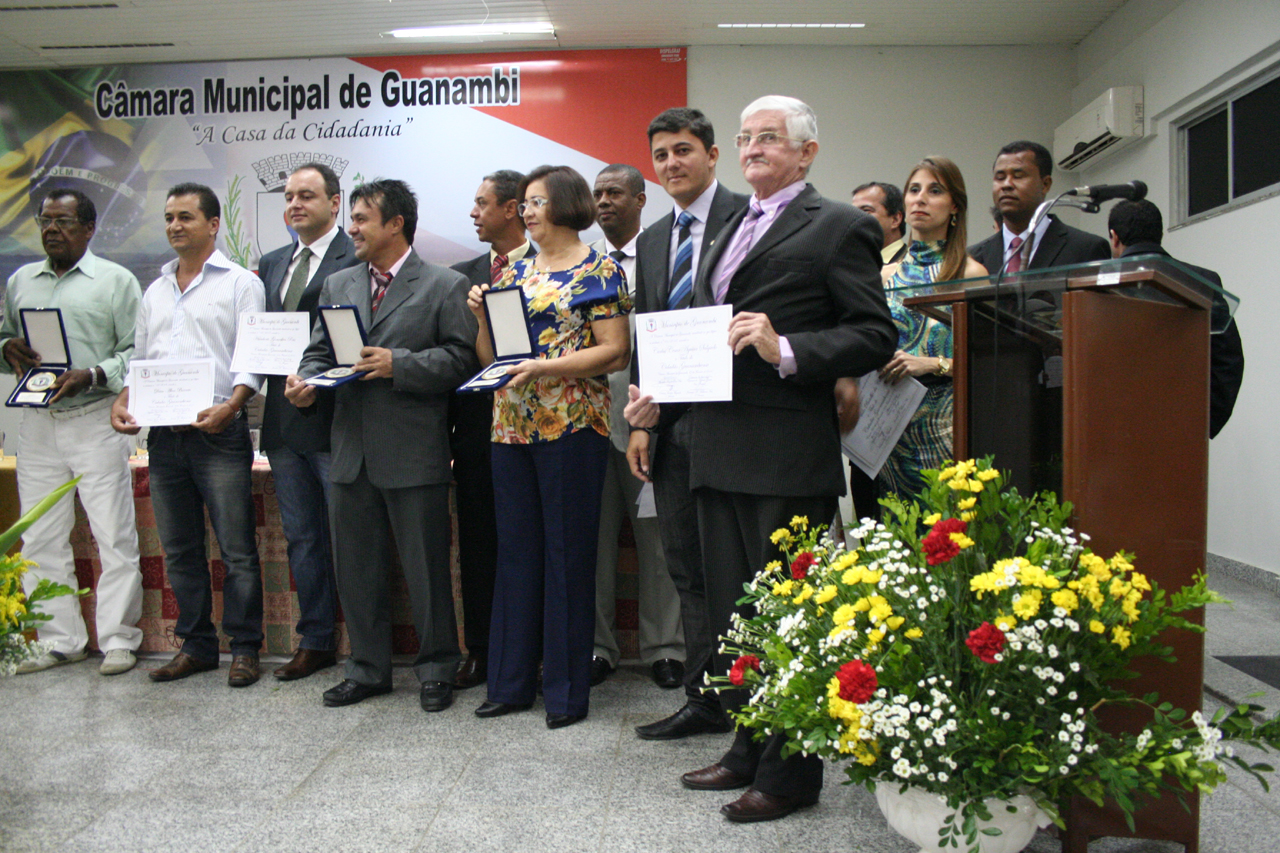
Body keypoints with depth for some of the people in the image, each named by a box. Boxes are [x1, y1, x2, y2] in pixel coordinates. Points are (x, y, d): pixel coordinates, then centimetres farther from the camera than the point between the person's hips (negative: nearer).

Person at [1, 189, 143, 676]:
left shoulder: (115, 280, 3)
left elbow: (138, 351, -4)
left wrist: (92, 375, -17)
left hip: (96, 421, -5)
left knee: (114, 536, -4)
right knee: (41, 539, 8)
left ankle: (118, 640, 6)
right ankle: (59, 640, 18)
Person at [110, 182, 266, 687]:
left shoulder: (240, 283, 1)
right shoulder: (155, 291, 19)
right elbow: (140, 357, 21)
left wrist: (230, 405, -22)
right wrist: (123, 400, 3)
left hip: (218, 433, -6)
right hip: (163, 435, 6)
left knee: (237, 549, -3)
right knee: (179, 550, 11)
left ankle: (245, 647, 8)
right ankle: (196, 645, 22)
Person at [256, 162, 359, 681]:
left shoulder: (357, 260, -6)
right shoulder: (271, 264, 18)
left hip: (333, 418, -7)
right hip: (283, 421, 8)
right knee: (301, 537, 14)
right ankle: (315, 642, 26)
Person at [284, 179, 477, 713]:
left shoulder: (445, 286, 0)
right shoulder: (337, 285, 17)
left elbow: (460, 359, -9)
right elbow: (319, 353, 16)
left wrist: (399, 364, -18)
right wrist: (304, 382, -4)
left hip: (414, 454, -5)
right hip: (350, 452, 6)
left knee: (426, 568, 3)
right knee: (356, 568, 13)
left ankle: (436, 669, 20)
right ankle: (367, 669, 28)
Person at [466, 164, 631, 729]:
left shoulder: (599, 270, -1)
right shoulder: (514, 273, 16)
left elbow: (615, 352, -10)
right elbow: (490, 356, 15)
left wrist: (546, 366, -18)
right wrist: (482, 317, -3)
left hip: (571, 424, -6)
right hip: (511, 423, 6)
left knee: (567, 552, 0)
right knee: (516, 549, 9)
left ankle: (567, 688, 12)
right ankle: (511, 681, 20)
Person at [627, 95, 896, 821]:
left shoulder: (839, 227, -3)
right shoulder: (731, 231, 21)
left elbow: (875, 337, -10)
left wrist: (786, 351, -21)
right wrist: (660, 396, 11)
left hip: (788, 455, -8)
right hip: (721, 452, 8)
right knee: (732, 610, 15)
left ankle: (791, 772, 16)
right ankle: (749, 751, 31)